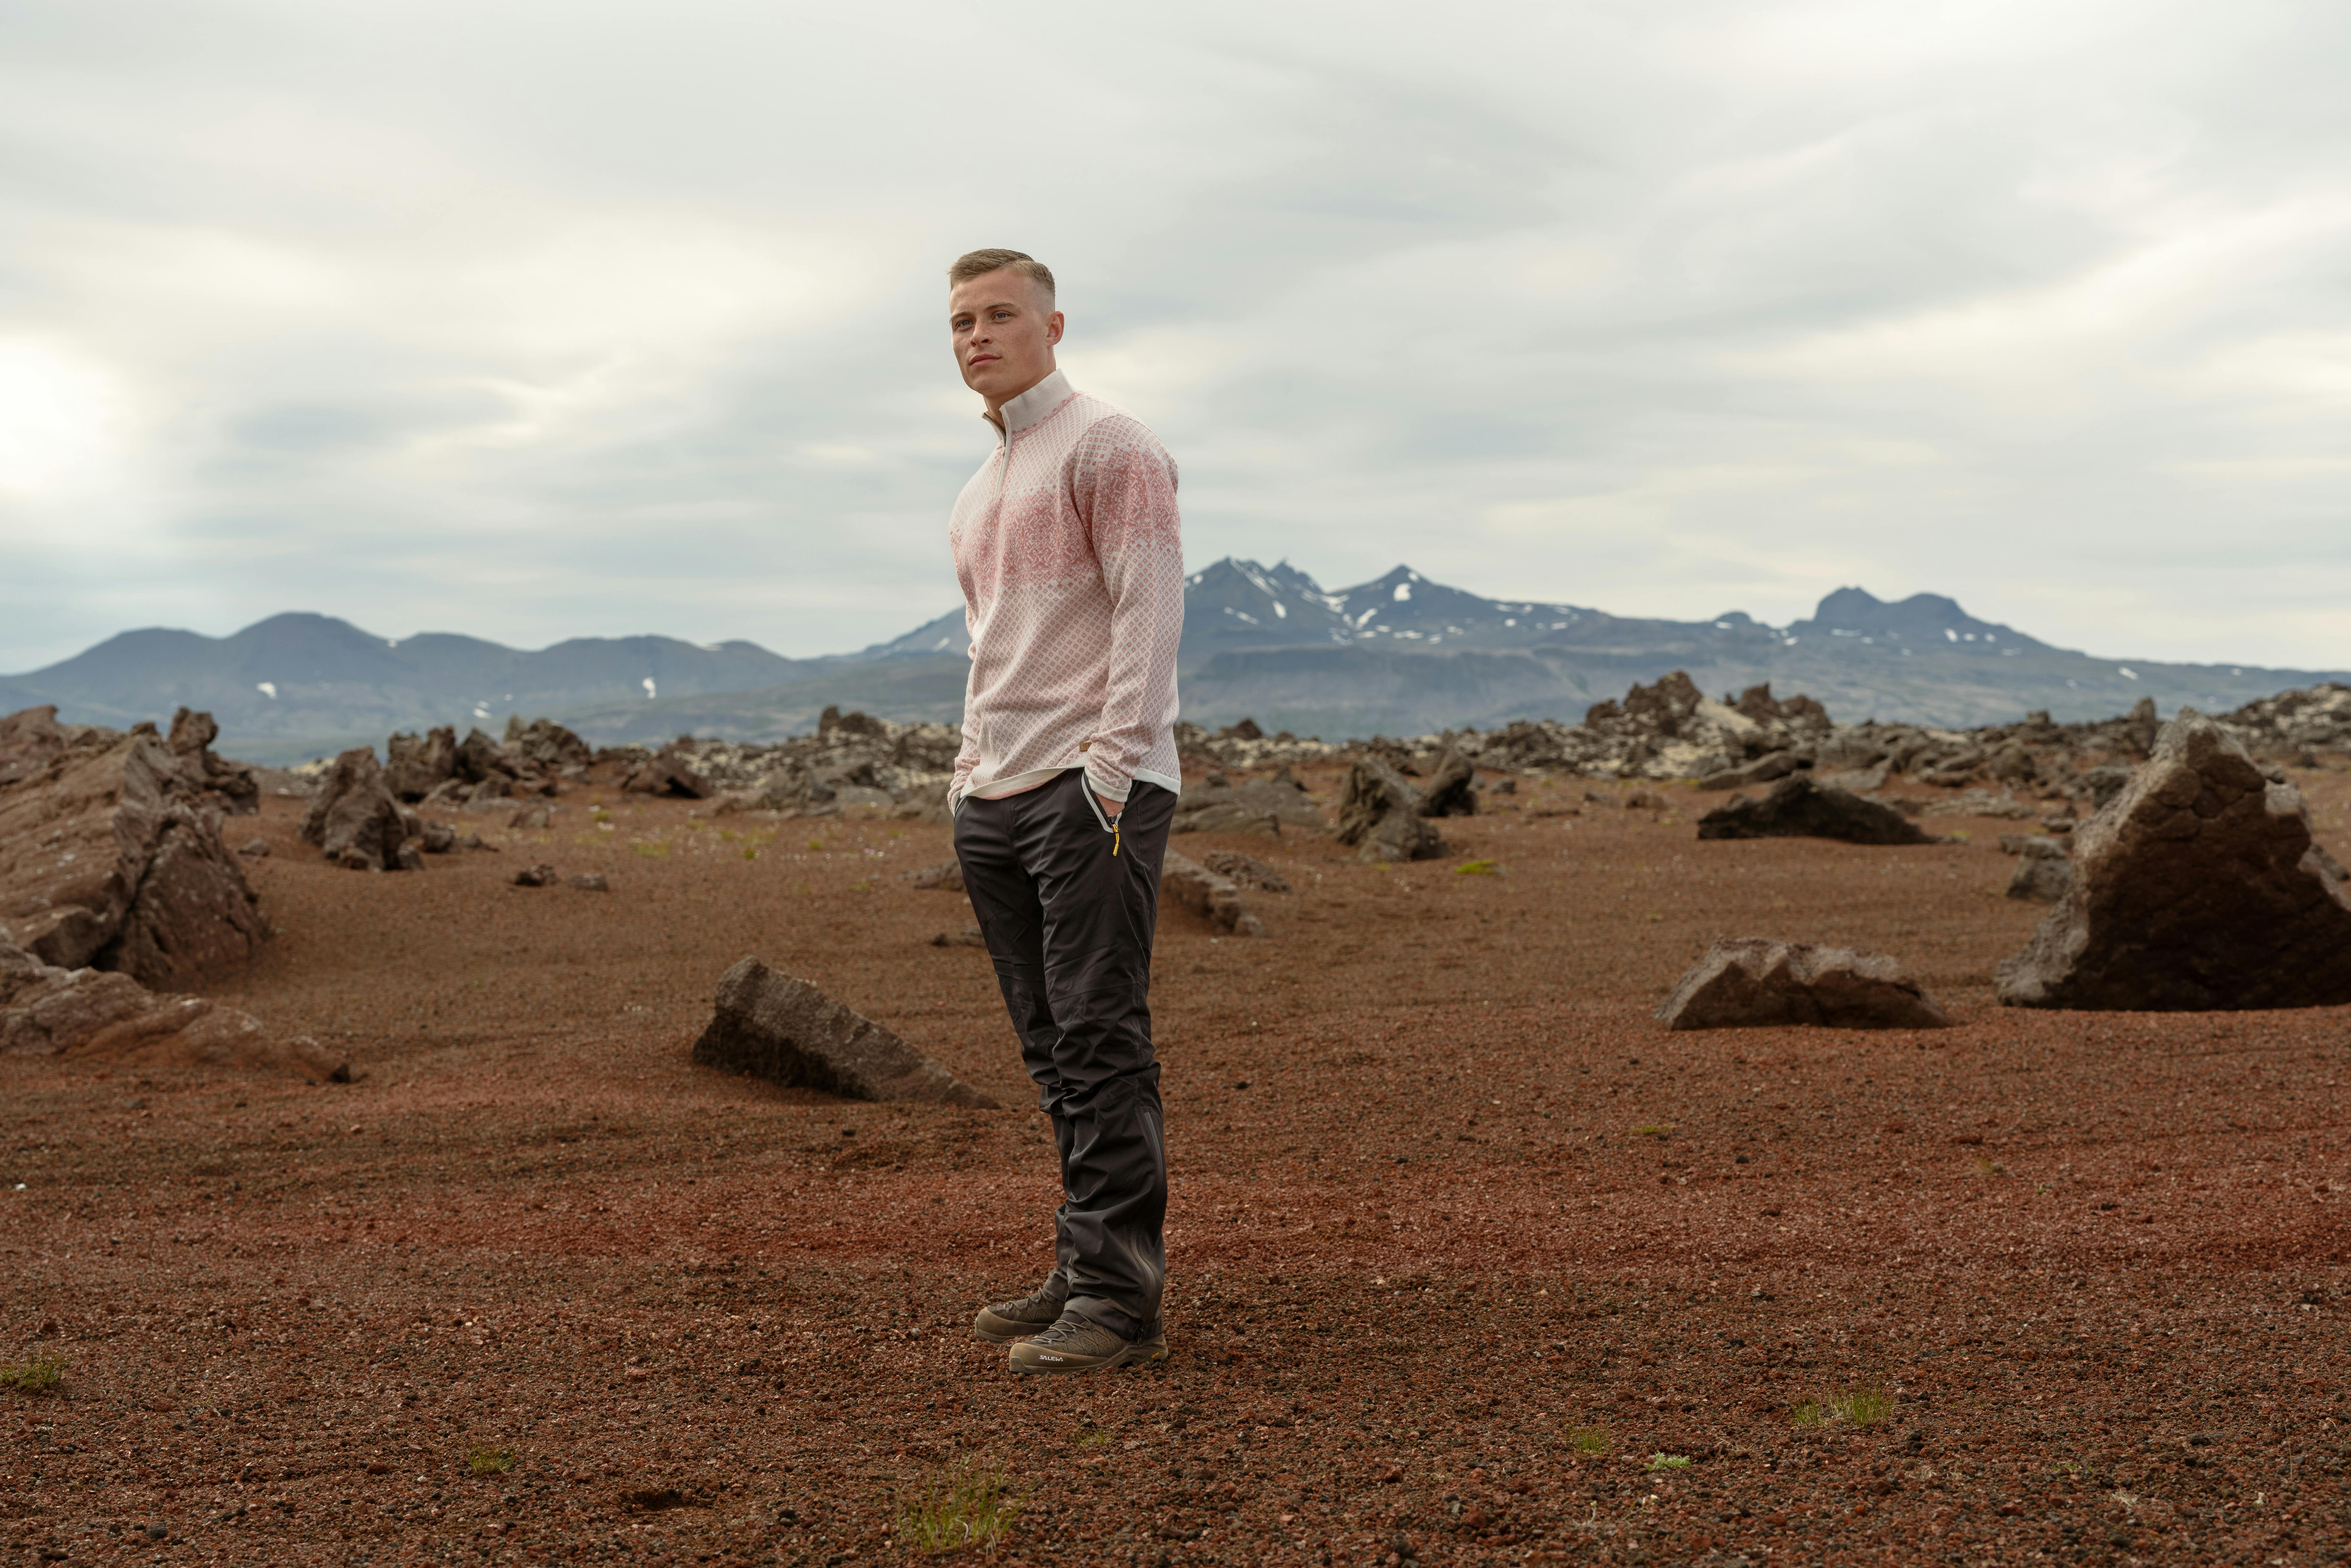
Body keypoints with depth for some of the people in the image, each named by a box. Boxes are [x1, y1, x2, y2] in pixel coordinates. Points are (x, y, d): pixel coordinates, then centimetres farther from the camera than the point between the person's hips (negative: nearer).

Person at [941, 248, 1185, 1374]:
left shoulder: (1108, 446, -2)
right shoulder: (977, 495, 24)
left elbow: (1148, 614, -12)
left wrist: (1112, 769, -19)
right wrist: (970, 775, 18)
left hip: (1091, 787, -8)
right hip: (995, 799, 8)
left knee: (1100, 1044, -9)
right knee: (1054, 1054, 9)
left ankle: (1118, 1301, -6)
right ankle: (1085, 1274, 15)